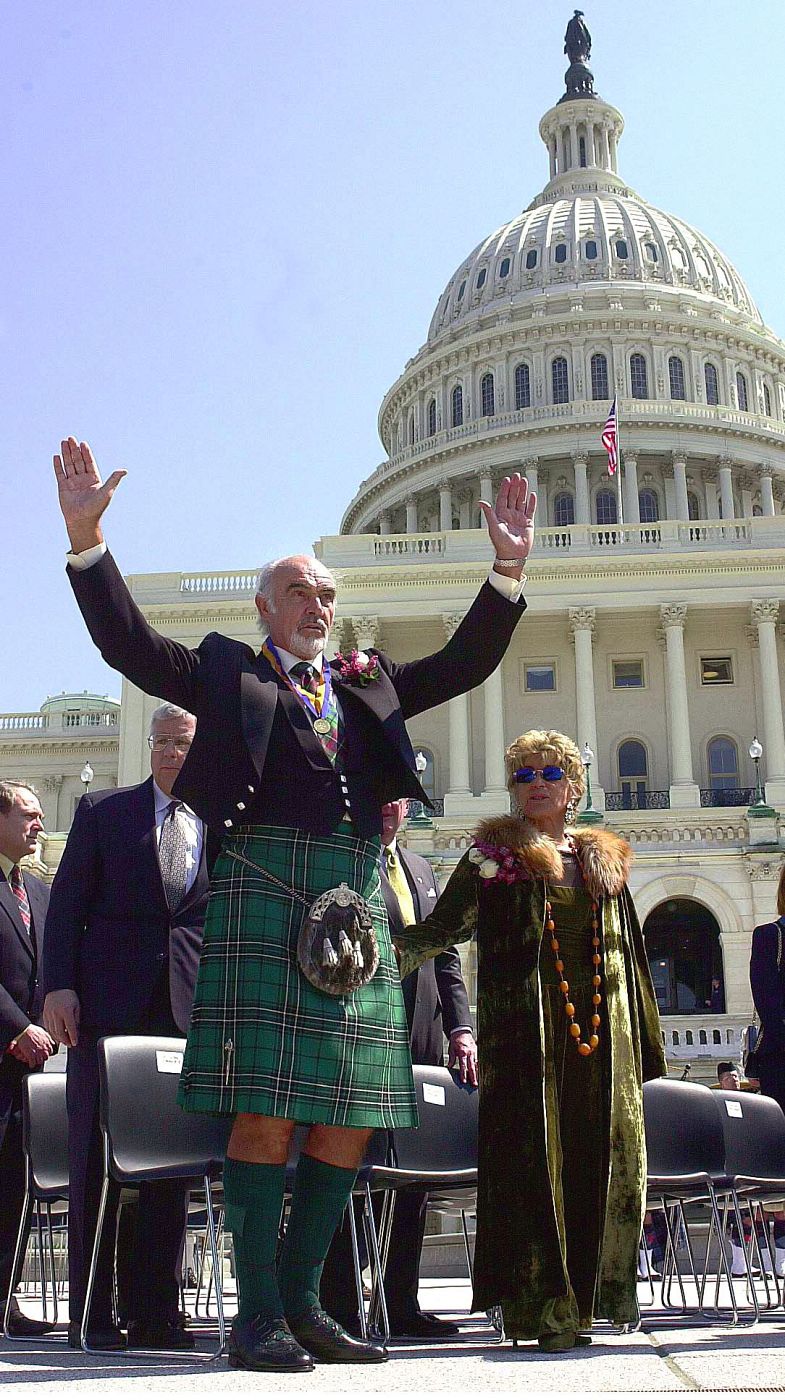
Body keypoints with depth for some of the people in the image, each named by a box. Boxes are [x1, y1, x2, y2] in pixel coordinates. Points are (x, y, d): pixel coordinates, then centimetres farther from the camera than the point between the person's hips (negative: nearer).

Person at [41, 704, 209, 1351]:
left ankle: (155, 1313, 9)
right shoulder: (102, 811, 9)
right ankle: (91, 1314, 7)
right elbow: (67, 903, 3)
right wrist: (58, 986, -7)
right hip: (109, 1004, -1)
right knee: (97, 1158, 0)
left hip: (191, 1007, 1)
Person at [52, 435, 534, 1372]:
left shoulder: (365, 684, 26)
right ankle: (258, 1315, -2)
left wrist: (507, 572, 10)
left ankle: (302, 1304, 13)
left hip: (355, 901, 5)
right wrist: (86, 539, -7)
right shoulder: (228, 674, 14)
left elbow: (463, 663, 23)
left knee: (347, 1119, 3)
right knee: (266, 1113, -10)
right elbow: (126, 640, 5)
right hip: (265, 884, -5)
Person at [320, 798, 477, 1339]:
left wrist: (460, 1027, 11)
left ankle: (401, 1304, 14)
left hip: (420, 1044, 7)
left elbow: (446, 957, 22)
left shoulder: (421, 870, 22)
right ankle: (340, 1308, 1)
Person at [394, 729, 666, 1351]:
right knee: (533, 1154, -7)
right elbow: (442, 926, 0)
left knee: (606, 1154, 1)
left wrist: (645, 1042, 15)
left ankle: (592, 1291, 12)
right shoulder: (494, 855, 8)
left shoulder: (603, 860, 18)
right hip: (525, 1019, -4)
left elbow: (629, 956, 19)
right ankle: (539, 1306, -2)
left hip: (601, 1030, 4)